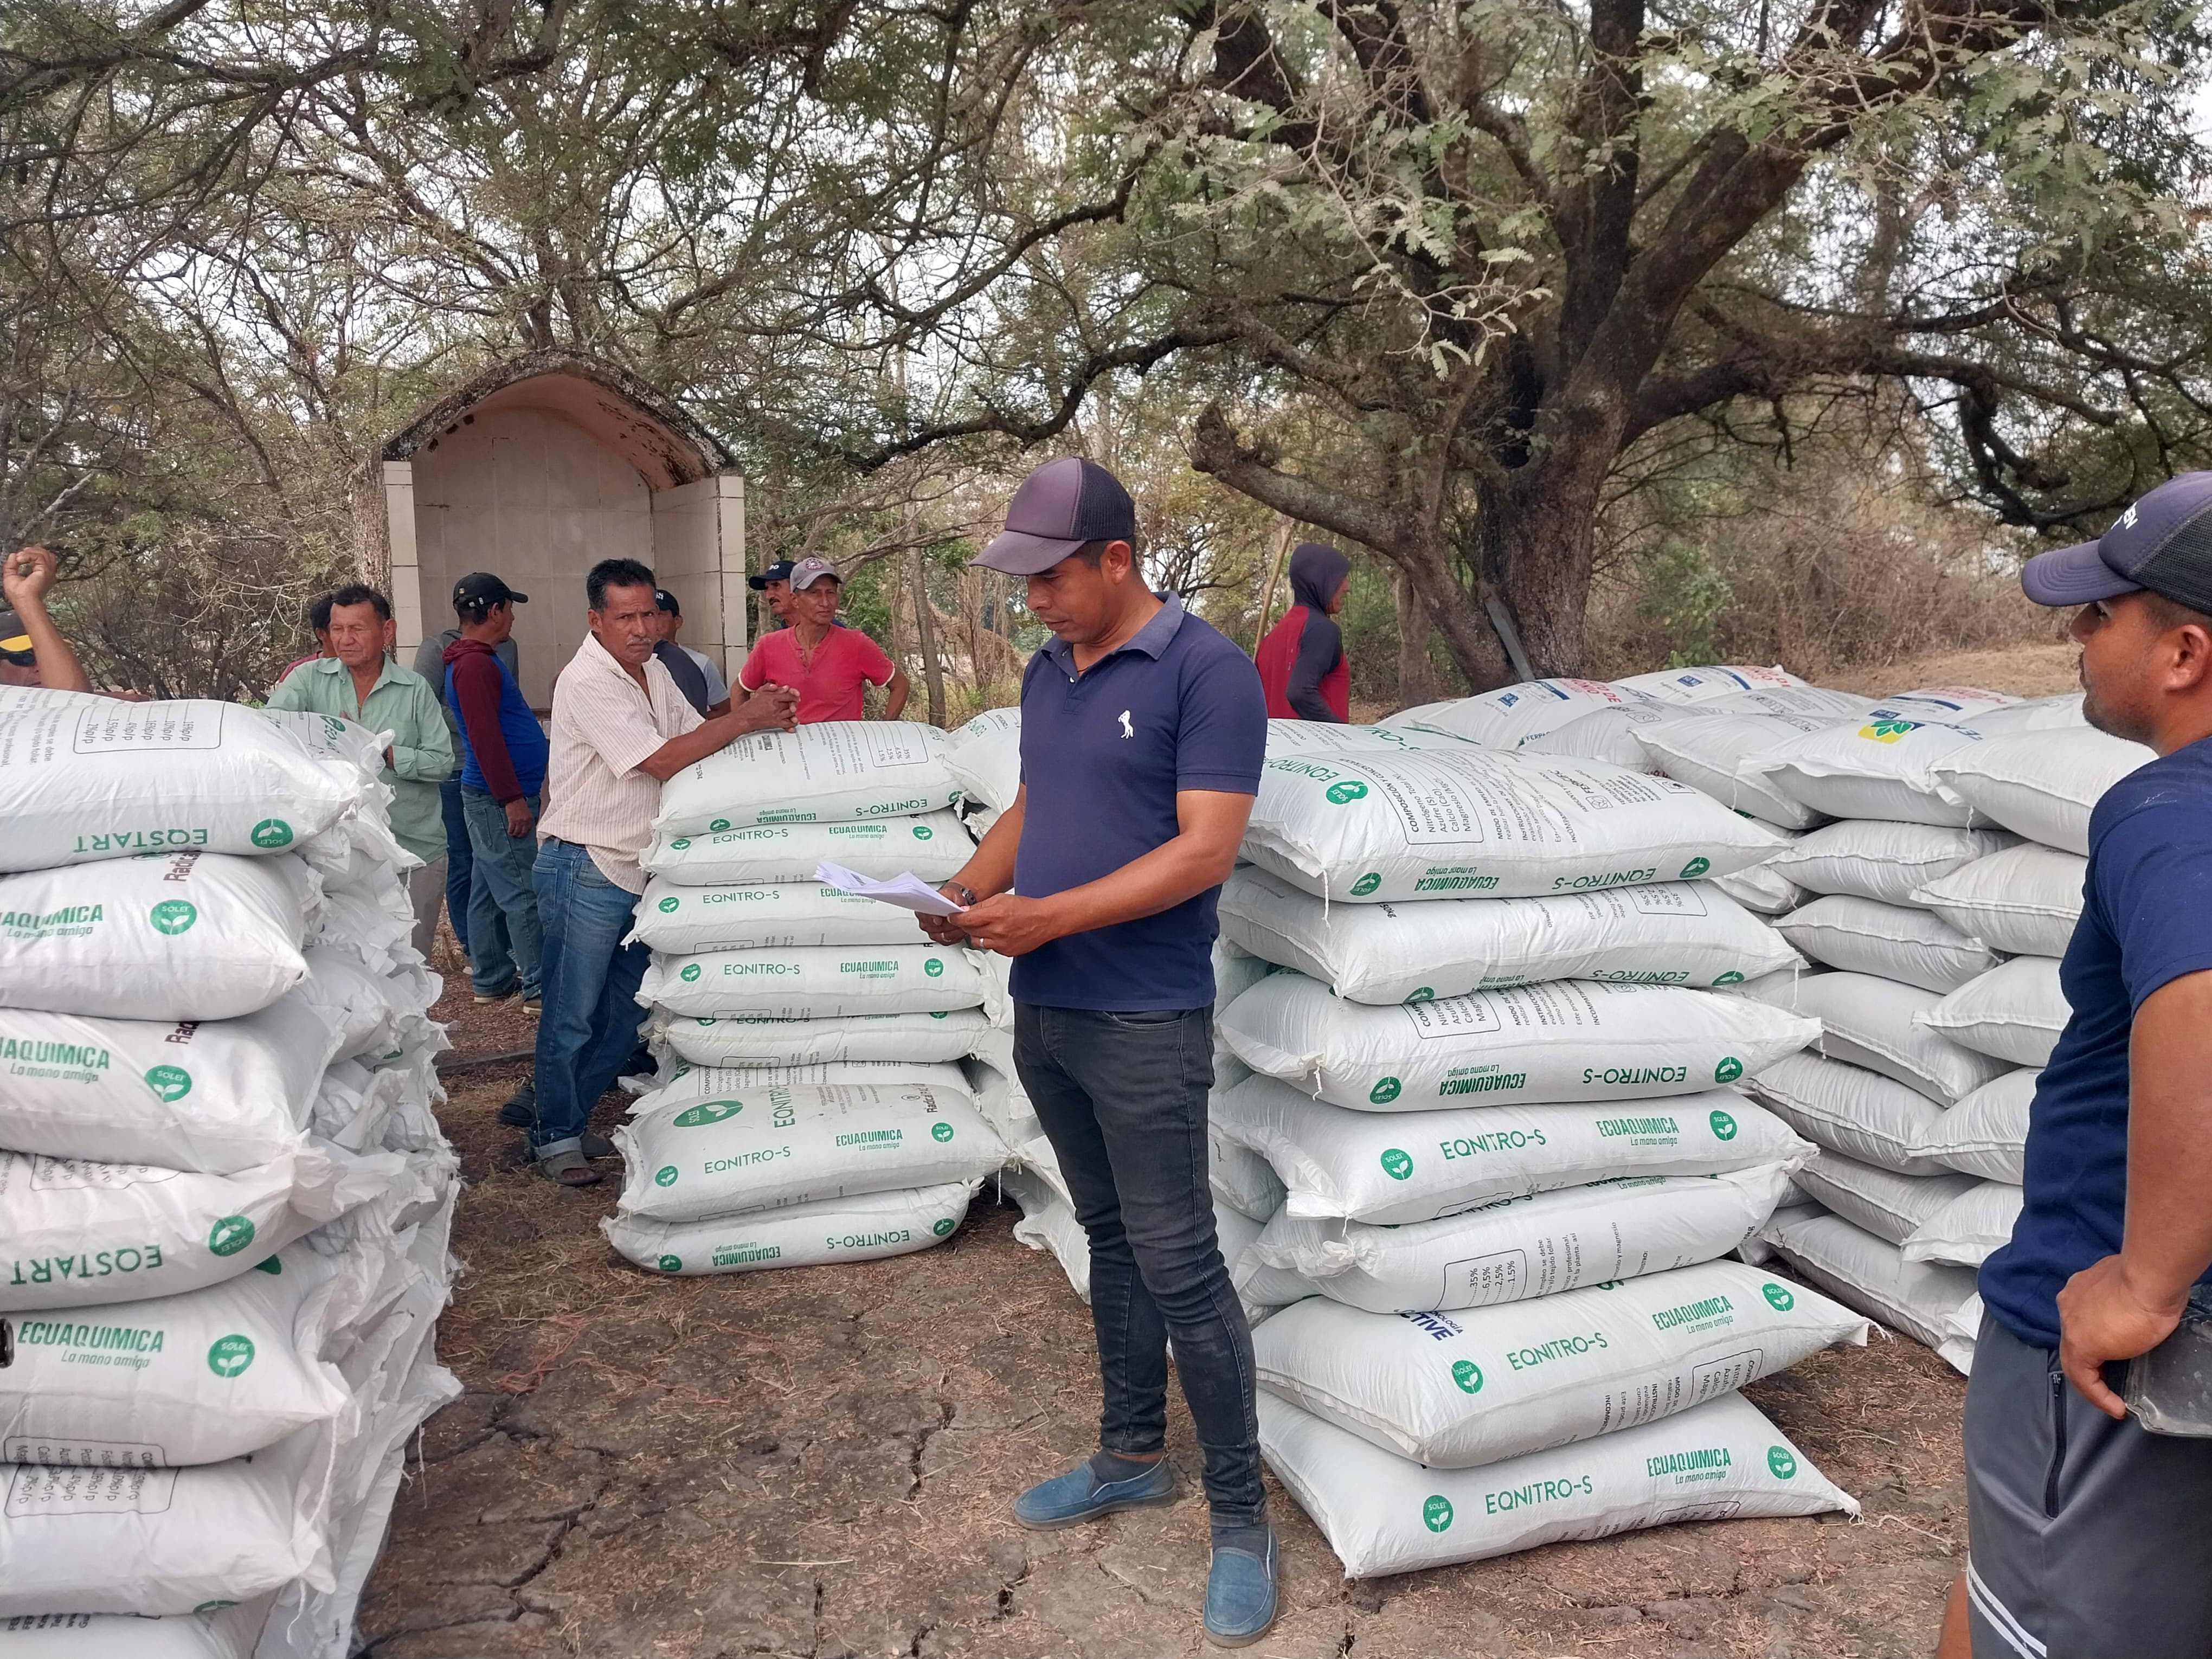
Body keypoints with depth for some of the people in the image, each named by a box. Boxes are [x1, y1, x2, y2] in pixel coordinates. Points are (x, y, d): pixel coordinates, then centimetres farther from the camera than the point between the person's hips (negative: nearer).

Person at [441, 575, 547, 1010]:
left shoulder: (479, 660, 18)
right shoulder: (475, 664, -16)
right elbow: (485, 737, -22)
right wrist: (512, 799, -21)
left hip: (492, 798, 11)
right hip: (498, 799, -11)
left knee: (489, 891, 14)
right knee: (521, 893, -7)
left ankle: (490, 978, 22)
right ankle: (540, 984, -3)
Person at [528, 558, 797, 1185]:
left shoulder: (655, 673, 9)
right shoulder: (586, 682, -19)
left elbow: (695, 736, 11)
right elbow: (662, 759, -23)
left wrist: (757, 715, -8)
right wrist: (745, 719, -21)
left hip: (637, 870, 8)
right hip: (586, 870, -8)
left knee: (623, 1015, 15)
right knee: (572, 1015, 3)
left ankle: (564, 1115, 31)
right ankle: (556, 1137, 18)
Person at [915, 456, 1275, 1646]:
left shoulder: (1206, 671, -14)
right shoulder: (1046, 671, 10)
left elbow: (1202, 851, -19)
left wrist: (1047, 916, -23)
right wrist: (971, 886, -1)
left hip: (1144, 1023, -7)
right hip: (1043, 1011, 7)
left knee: (1178, 1265, -1)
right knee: (1108, 1237, 18)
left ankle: (1240, 1515, 14)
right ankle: (1130, 1457, 34)